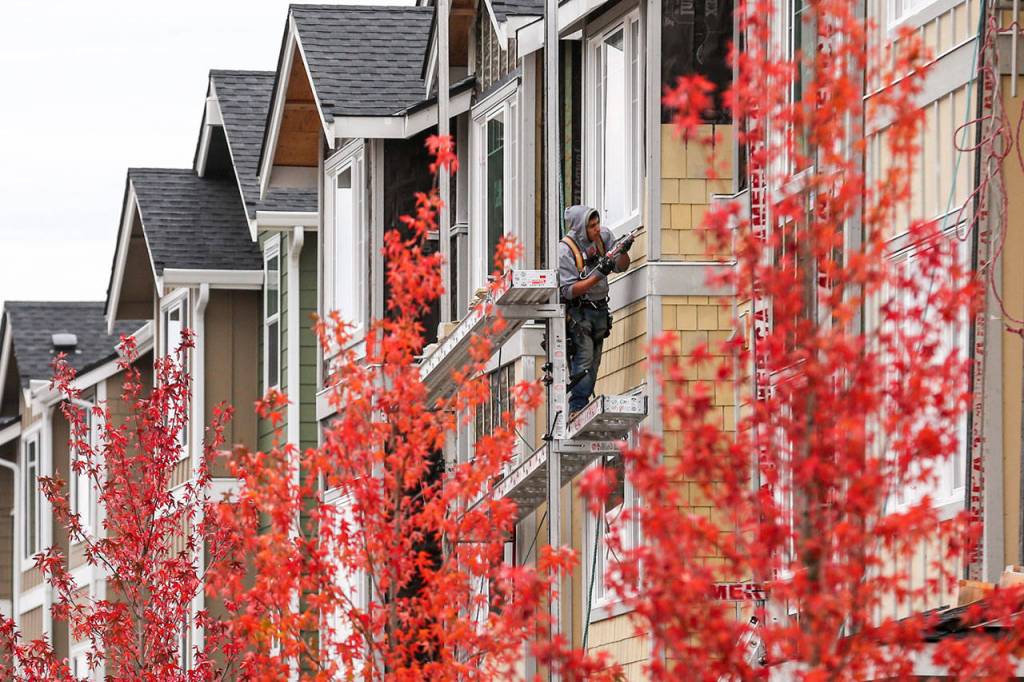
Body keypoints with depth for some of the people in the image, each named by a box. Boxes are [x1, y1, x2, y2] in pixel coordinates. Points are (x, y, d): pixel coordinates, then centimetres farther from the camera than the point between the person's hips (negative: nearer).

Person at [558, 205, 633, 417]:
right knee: (583, 360, -17)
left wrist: (624, 251, -17)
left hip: (600, 309, 6)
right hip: (577, 311, -6)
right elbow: (569, 290, -20)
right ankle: (577, 410, -17)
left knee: (594, 362, 8)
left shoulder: (603, 236, -1)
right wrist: (598, 275, -28)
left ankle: (583, 409, 14)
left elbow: (621, 267, 5)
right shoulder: (565, 250, -17)